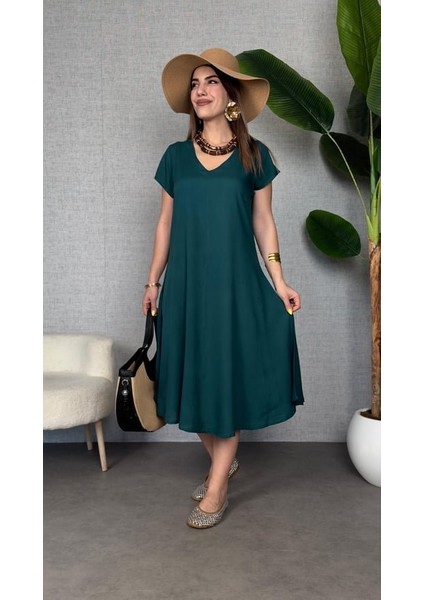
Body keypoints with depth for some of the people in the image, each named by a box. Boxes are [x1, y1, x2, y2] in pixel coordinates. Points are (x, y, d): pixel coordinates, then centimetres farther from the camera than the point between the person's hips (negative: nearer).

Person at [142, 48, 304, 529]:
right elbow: (166, 223, 10)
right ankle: (224, 462, 31)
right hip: (187, 282, 3)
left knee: (229, 380, 1)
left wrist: (278, 280, -3)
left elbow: (263, 223, 4)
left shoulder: (254, 155, 3)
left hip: (236, 282, -2)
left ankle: (216, 489, 13)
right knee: (195, 378, 7)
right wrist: (153, 281, 9)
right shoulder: (176, 156, 7)